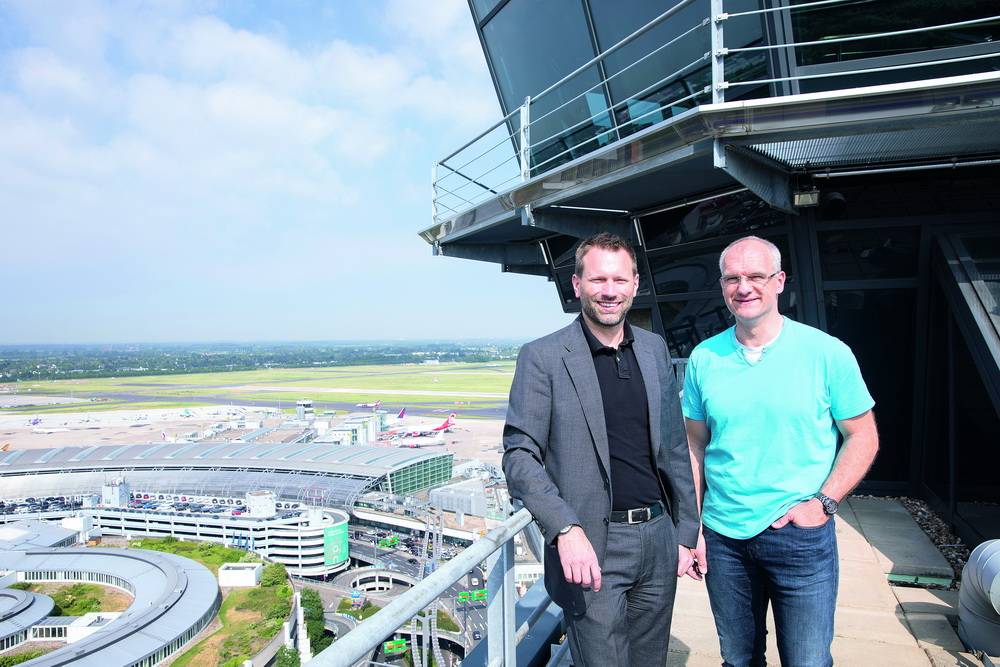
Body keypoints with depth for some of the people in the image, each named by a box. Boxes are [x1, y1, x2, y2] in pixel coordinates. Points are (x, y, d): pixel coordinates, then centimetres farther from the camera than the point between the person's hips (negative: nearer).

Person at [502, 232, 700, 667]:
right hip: (591, 548, -5)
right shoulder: (542, 357, -9)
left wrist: (685, 532, 10)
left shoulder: (655, 350, 7)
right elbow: (519, 455, -11)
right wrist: (565, 530, -22)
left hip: (659, 537, 5)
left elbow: (674, 447, 11)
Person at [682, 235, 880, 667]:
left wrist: (823, 503, -11)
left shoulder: (827, 353, -8)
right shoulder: (704, 358, -2)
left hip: (801, 535, -2)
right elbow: (695, 447, 4)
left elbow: (863, 438, 0)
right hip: (722, 537, 2)